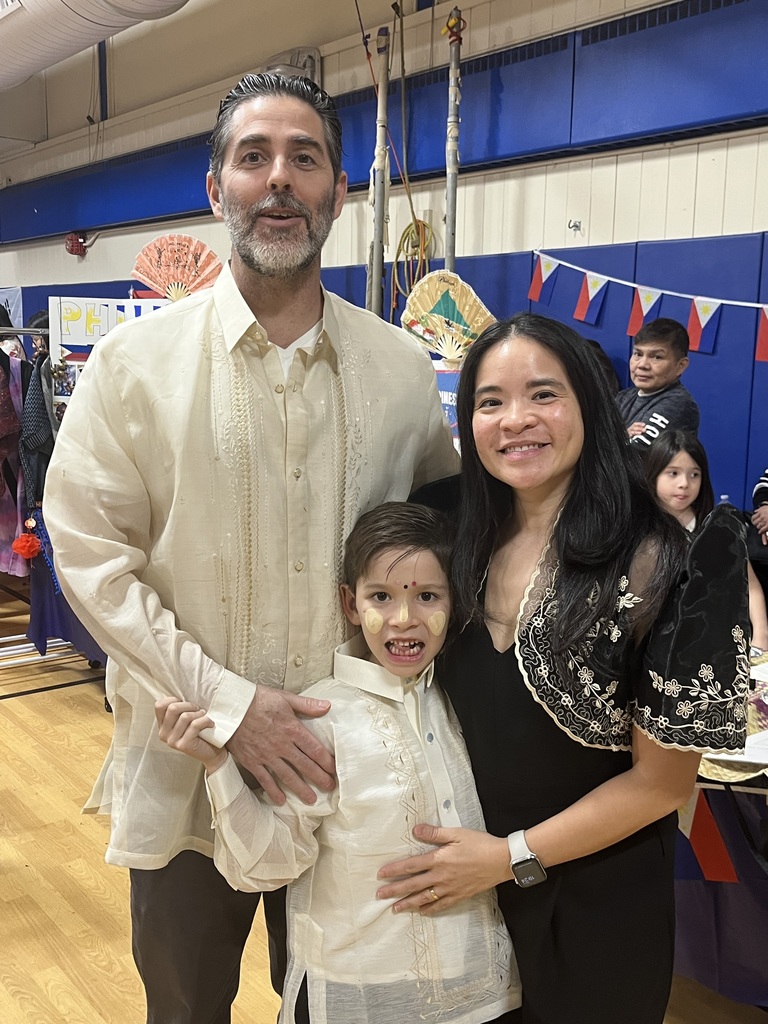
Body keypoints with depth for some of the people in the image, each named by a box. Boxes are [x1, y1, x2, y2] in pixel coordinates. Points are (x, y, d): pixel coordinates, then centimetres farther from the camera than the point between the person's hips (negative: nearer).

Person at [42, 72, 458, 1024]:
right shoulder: (136, 360, -6)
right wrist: (226, 704, -16)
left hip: (348, 767, 2)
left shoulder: (401, 366, -1)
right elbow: (88, 551, -9)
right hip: (188, 764, -1)